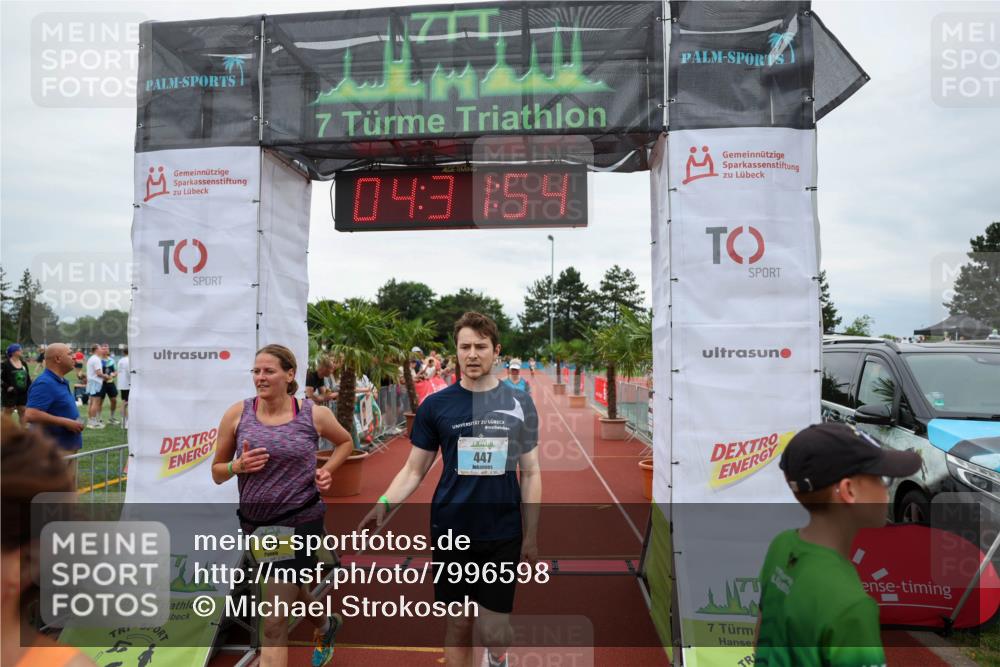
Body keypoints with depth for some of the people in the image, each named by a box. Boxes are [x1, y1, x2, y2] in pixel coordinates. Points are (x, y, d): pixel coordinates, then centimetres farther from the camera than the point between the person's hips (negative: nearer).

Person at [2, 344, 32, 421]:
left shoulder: (23, 363, 8)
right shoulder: (5, 364, -10)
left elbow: (28, 377, 14)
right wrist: (7, 387, -18)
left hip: (23, 393, 6)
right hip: (10, 393, -6)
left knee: (22, 412, 12)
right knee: (7, 413, 2)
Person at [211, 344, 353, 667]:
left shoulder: (314, 414, -8)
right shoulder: (237, 414, -4)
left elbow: (345, 442, 13)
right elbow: (217, 473, 5)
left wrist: (326, 470, -3)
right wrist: (238, 466, -17)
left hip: (301, 522, -4)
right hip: (254, 524, 4)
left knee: (274, 621, -6)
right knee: (291, 593, 27)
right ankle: (325, 625, 59)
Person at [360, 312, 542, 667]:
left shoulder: (519, 404, -1)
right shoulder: (435, 405, -3)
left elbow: (530, 473, 4)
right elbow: (415, 469, 1)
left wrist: (531, 535, 2)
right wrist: (385, 503, -17)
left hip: (503, 534, 0)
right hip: (451, 531, 0)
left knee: (494, 632, 4)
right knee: (458, 624, 11)